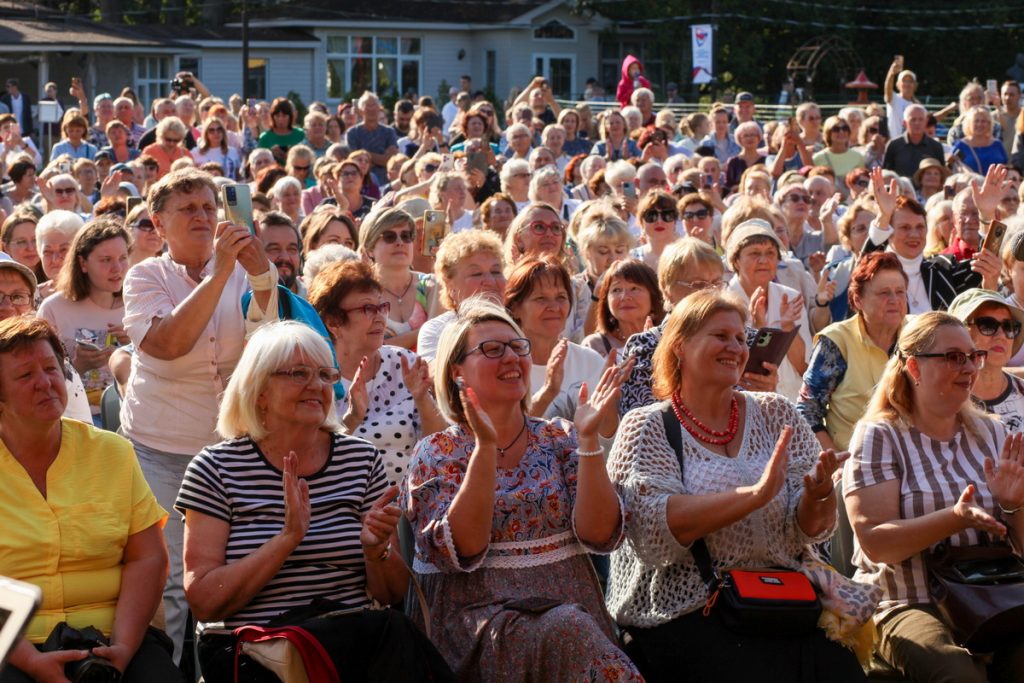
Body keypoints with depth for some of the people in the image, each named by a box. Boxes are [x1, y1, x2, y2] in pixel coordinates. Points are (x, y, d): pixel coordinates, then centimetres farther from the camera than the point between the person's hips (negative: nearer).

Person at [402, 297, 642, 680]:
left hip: (571, 603, 3)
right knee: (566, 633, -32)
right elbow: (462, 551, -12)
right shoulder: (435, 455, 4)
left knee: (570, 628, -30)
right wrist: (485, 447, -19)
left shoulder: (559, 439, 11)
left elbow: (599, 536, -2)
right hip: (477, 614, -3)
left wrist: (588, 439, -11)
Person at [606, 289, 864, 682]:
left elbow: (807, 530, 7)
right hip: (683, 615, -4)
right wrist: (758, 493, -25)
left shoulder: (775, 415, 12)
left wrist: (818, 494, -16)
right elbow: (655, 529, -15)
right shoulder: (646, 428, 2)